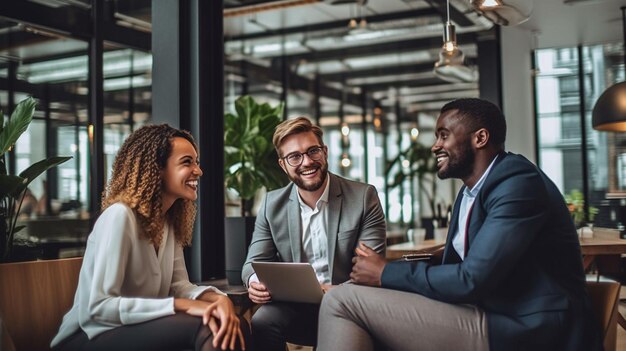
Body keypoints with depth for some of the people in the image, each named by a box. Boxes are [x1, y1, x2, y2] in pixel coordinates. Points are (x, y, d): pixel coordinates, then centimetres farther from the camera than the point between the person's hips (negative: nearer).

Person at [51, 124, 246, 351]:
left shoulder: (169, 220, 7)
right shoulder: (120, 215, -20)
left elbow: (178, 285, -1)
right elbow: (98, 307, -25)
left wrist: (219, 298, -23)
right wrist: (182, 306, -29)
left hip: (137, 329, 7)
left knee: (224, 328, -20)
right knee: (201, 326, -28)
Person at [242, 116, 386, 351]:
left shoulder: (364, 197, -4)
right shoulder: (272, 205, 6)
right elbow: (254, 262, 7)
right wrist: (255, 282, -19)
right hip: (295, 307, 2)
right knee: (262, 322, -29)